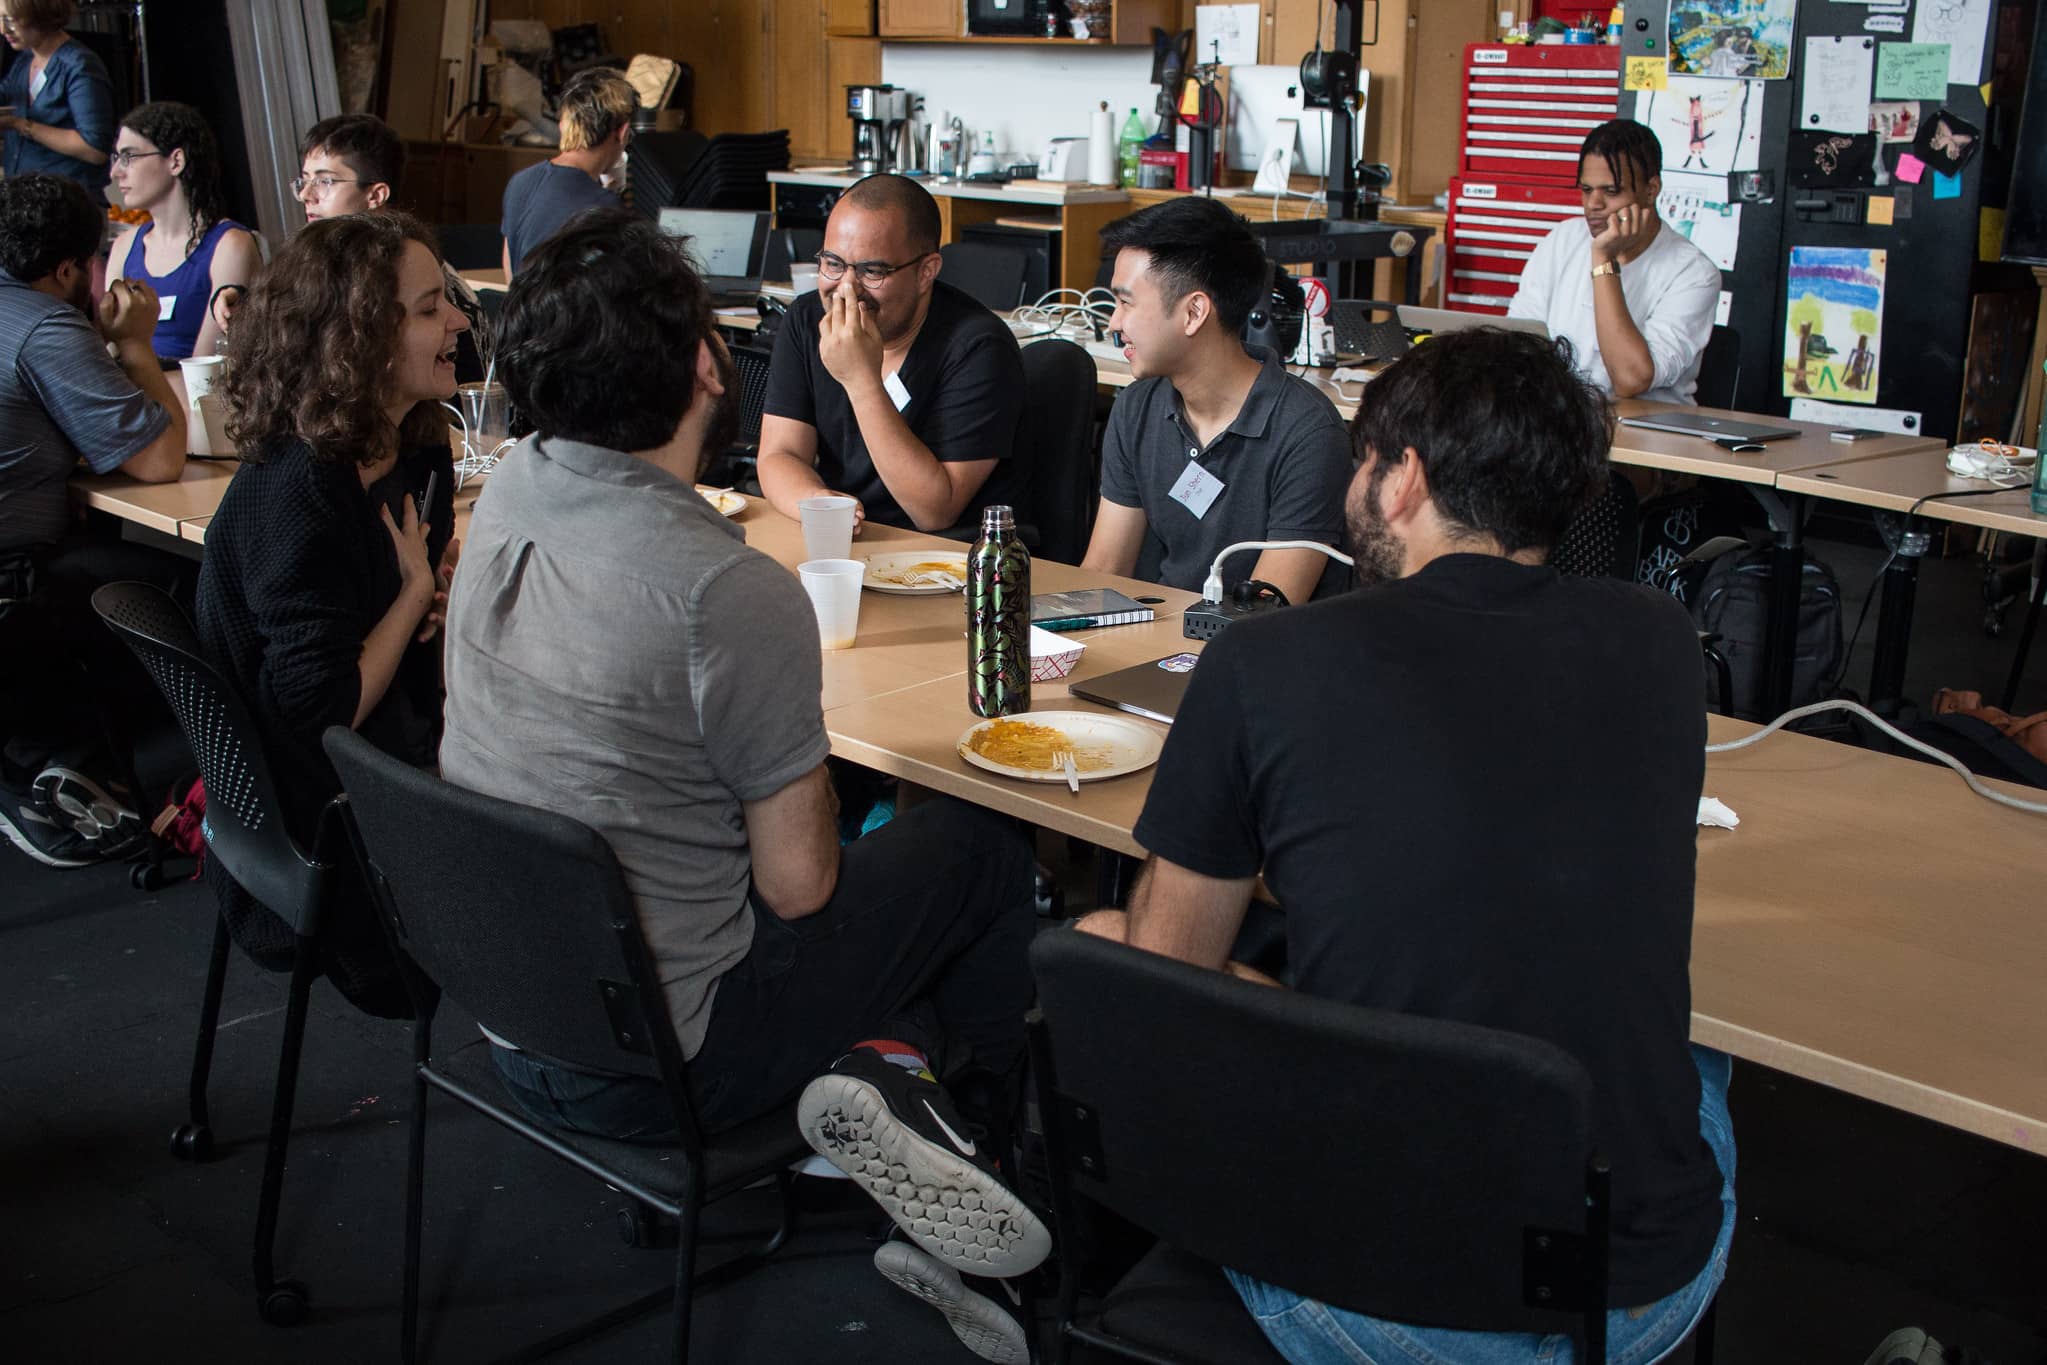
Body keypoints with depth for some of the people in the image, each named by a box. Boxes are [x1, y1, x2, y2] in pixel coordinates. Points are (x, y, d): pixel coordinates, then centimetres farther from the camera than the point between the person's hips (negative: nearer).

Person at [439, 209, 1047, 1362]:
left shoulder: (511, 492, -5)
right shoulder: (734, 594, -27)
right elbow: (798, 885, -15)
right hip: (648, 1065, -7)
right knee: (985, 844, 10)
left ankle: (881, 1063, 12)